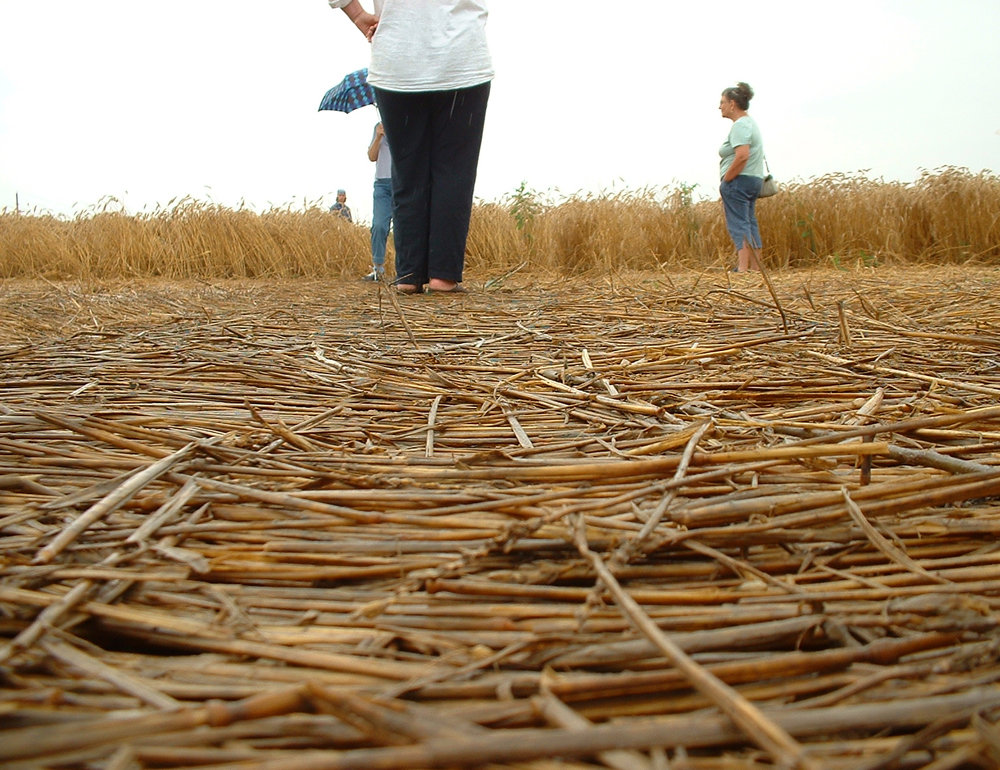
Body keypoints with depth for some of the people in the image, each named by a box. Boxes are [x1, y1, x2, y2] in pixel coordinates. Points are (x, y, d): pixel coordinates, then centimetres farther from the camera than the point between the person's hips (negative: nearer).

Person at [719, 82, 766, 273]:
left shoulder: (740, 125, -13)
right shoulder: (749, 122, 19)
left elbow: (742, 157, -26)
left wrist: (726, 180, -17)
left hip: (739, 180, -11)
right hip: (754, 179, 11)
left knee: (738, 224, -12)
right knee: (750, 223, 12)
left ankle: (742, 268, -17)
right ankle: (755, 268, 15)